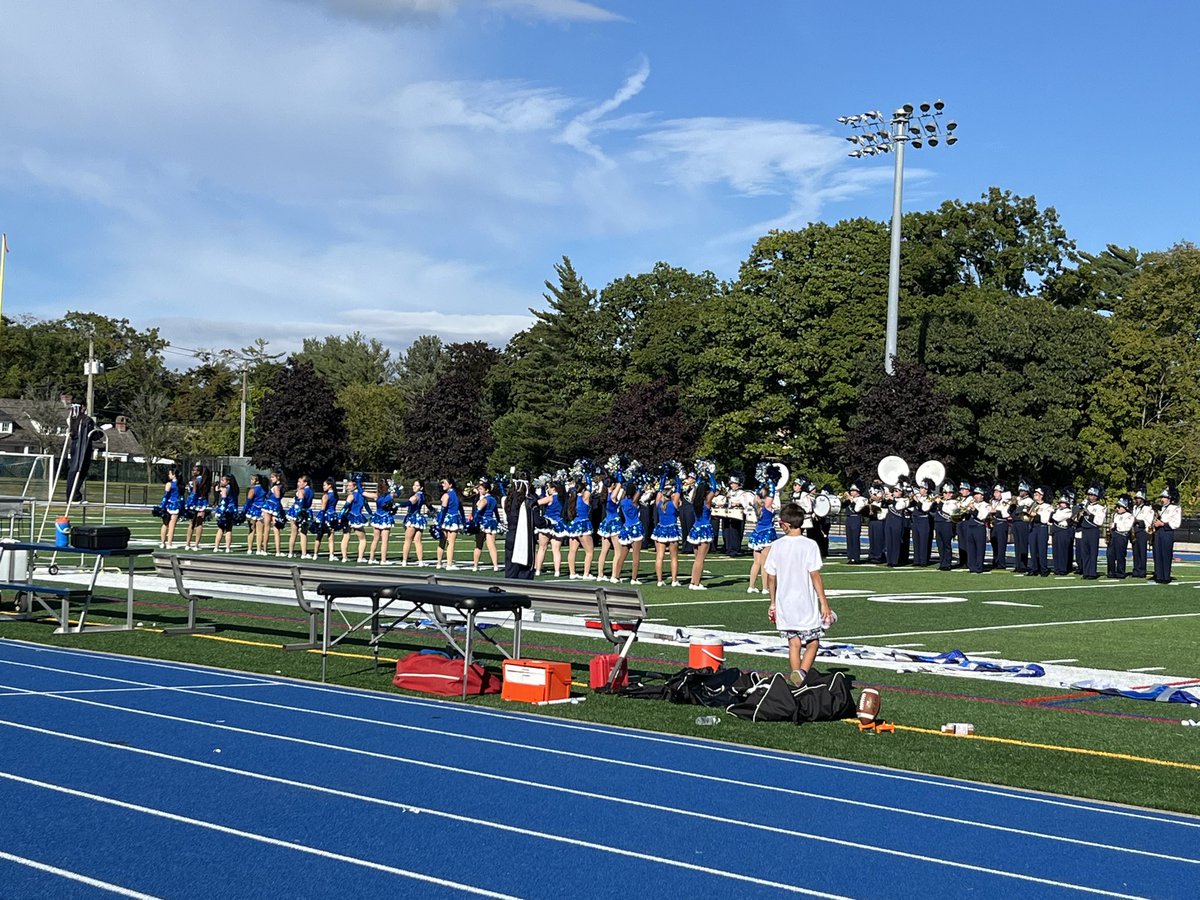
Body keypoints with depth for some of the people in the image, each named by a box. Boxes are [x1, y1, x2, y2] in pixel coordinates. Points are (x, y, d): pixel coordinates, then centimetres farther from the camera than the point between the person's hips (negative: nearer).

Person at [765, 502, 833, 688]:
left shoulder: (777, 546, 1)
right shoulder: (809, 545, -9)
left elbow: (771, 577, 6)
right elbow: (815, 576, -11)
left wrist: (773, 603, 17)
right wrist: (824, 603, -6)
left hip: (784, 604, 3)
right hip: (806, 603, -3)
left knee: (794, 643, 12)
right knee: (813, 642, 6)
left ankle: (797, 681, 11)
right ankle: (803, 671, -19)